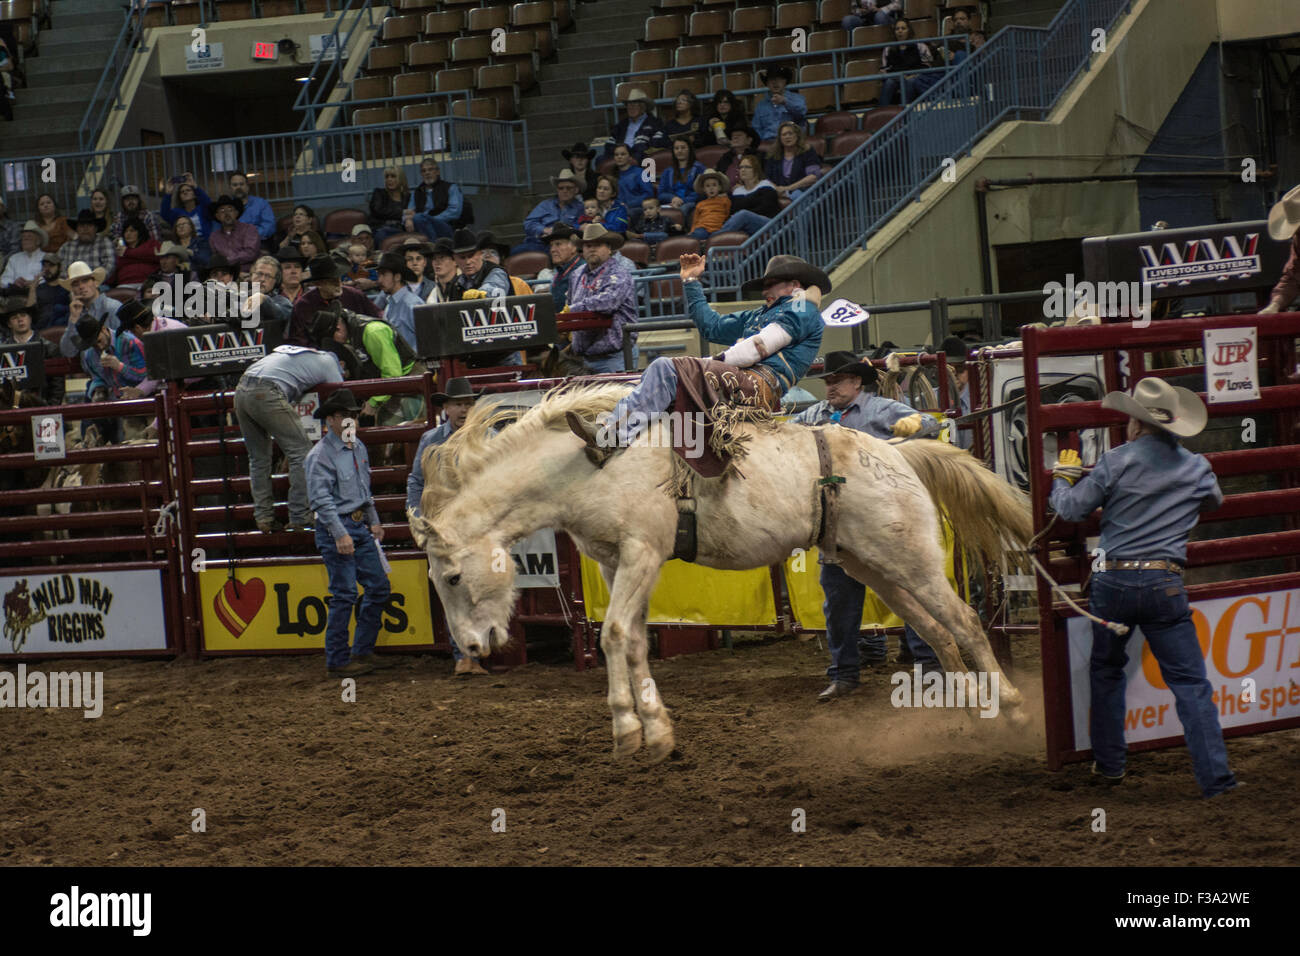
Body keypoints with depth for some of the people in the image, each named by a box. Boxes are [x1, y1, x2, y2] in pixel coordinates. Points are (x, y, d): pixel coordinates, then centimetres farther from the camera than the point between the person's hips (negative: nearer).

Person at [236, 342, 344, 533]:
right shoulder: (328, 361, 17)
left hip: (241, 390, 7)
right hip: (266, 395, -7)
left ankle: (263, 517, 14)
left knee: (258, 457, 17)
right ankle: (300, 517, -3)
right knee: (301, 452, 0)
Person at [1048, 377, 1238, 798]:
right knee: (1189, 680, 1)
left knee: (1106, 670, 21)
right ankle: (1215, 777, -7)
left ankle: (1109, 762, 26)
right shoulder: (1196, 468, 2)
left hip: (1113, 580, 0)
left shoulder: (1115, 462, -5)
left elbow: (1071, 509, 3)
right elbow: (1215, 500, 24)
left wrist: (1063, 476, 23)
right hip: (1165, 585, 0)